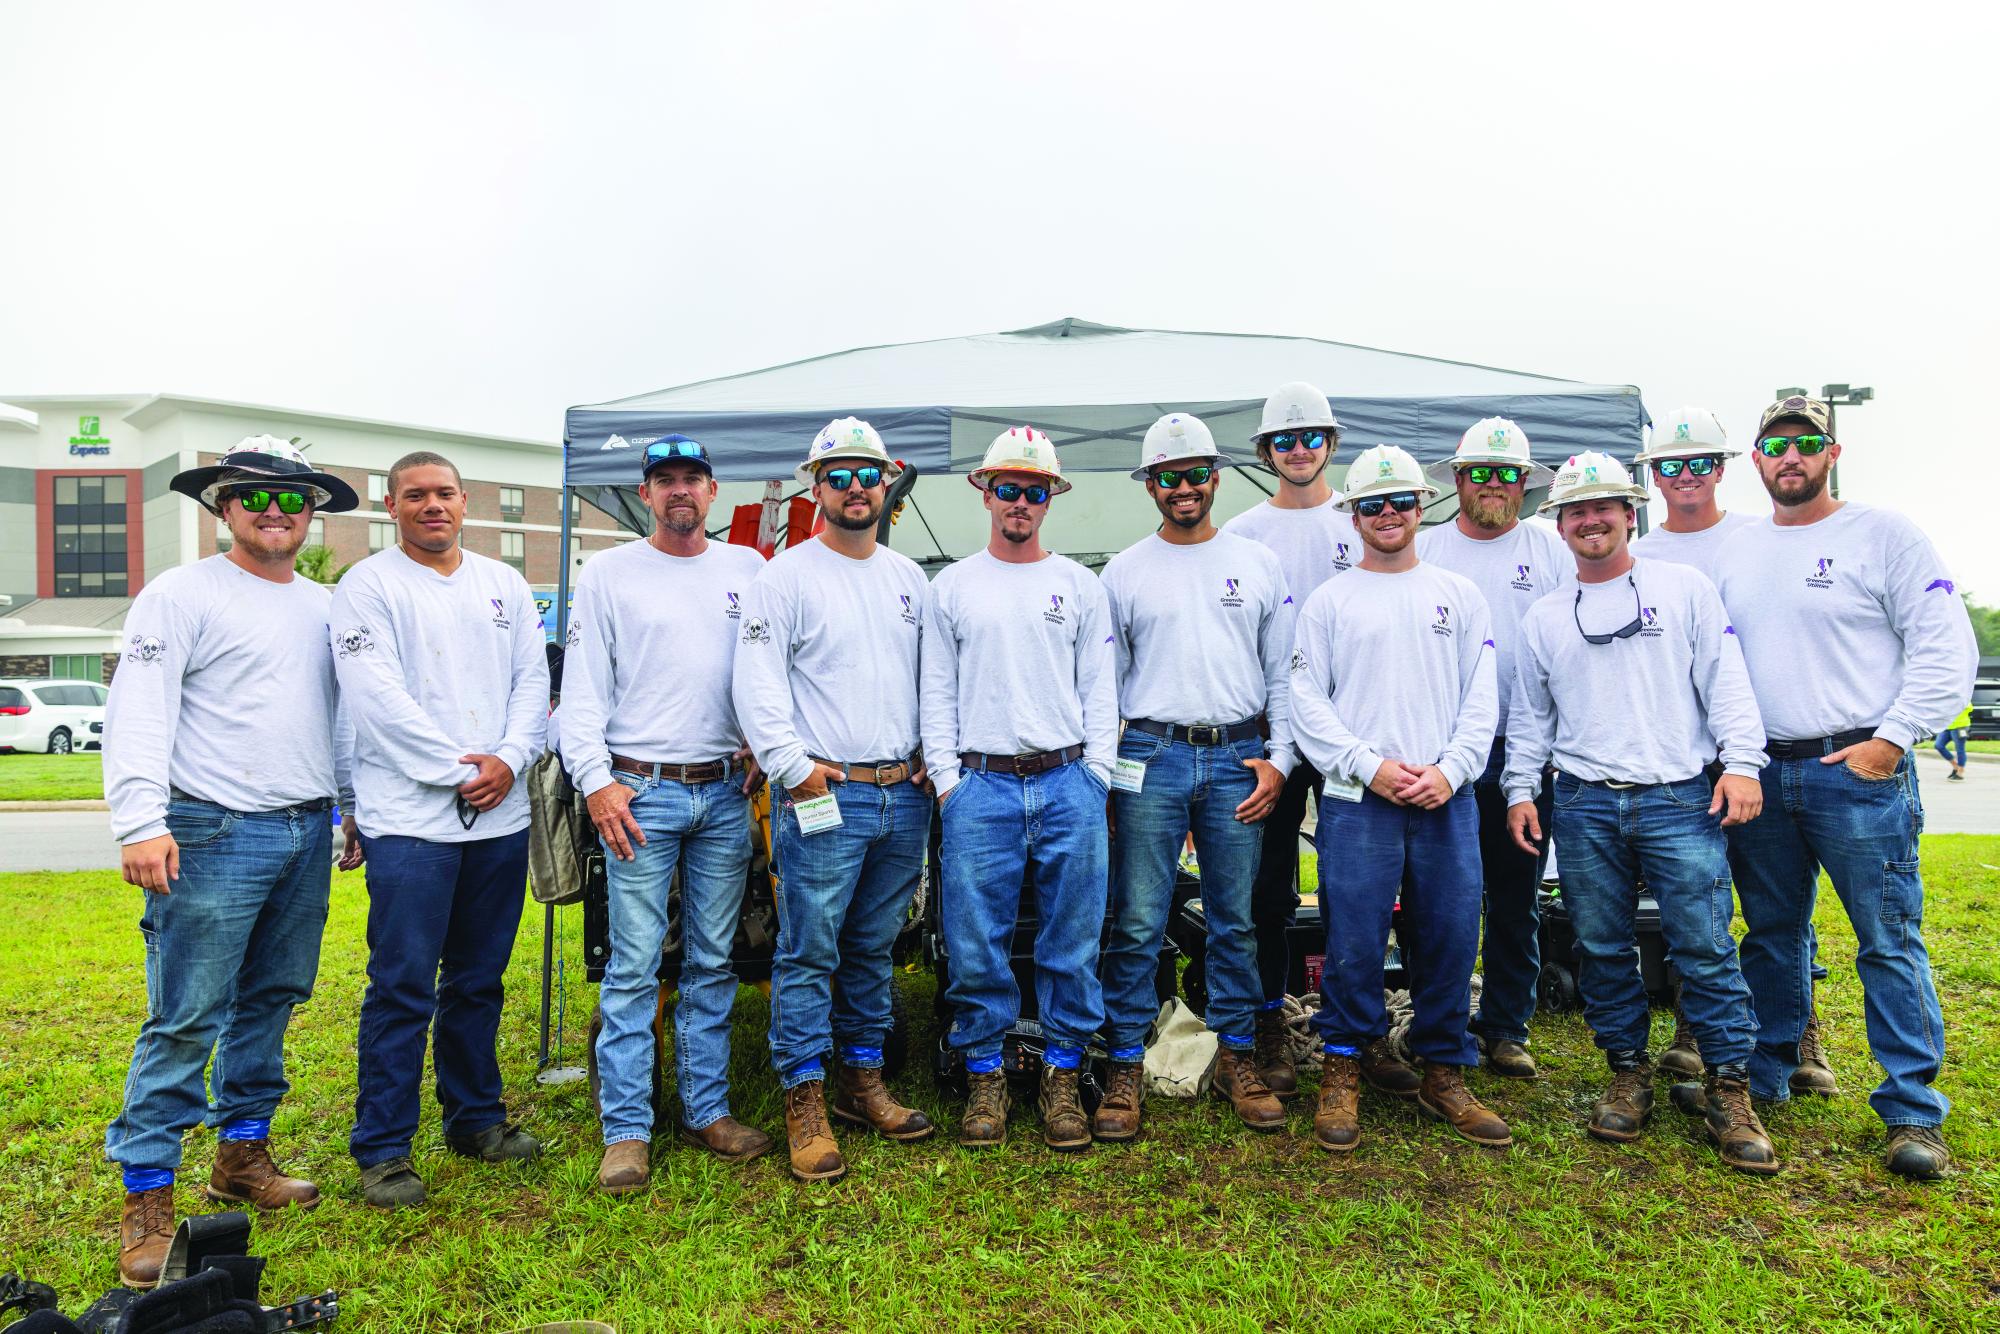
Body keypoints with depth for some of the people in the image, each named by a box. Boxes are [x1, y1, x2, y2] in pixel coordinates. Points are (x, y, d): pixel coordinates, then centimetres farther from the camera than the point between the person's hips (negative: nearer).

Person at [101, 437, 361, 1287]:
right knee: (185, 1020, -4)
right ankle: (146, 1197, 7)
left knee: (271, 1003, 14)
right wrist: (141, 823, -20)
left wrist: (355, 807, 19)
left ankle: (242, 1155, 27)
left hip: (307, 833, 6)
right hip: (214, 834, -6)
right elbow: (139, 714, -10)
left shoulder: (323, 608, 15)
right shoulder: (182, 595, -3)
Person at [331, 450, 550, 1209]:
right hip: (410, 817, -5)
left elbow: (534, 681, 10)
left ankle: (474, 1117, 28)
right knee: (403, 990, -2)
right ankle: (382, 1148, 10)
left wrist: (509, 760, -7)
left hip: (501, 815, 5)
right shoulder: (368, 586, -1)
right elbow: (378, 699, -11)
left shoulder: (502, 584, 14)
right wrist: (459, 771, -14)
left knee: (479, 981, 15)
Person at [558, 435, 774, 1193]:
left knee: (712, 964, 10)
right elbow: (583, 687, 0)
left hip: (726, 794, 3)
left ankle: (707, 1110, 21)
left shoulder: (748, 570, 12)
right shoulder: (609, 574, 5)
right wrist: (595, 779, -9)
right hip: (641, 792, -2)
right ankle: (626, 1130, 8)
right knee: (634, 967, -2)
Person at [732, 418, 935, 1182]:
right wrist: (794, 766, -17)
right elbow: (756, 685, -10)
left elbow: (931, 678, 19)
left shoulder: (908, 577, 15)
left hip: (905, 796, 6)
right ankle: (804, 1102, 10)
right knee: (810, 953, -1)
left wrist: (932, 758, 9)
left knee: (874, 949, 15)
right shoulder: (786, 576, -3)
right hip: (821, 798, -5)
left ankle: (862, 1079, 28)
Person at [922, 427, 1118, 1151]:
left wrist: (1096, 779, 0)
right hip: (981, 787, 0)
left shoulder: (1080, 585, 10)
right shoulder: (951, 588, 9)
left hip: (1068, 783, 1)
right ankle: (985, 1073, 19)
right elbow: (937, 693, 7)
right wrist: (947, 781, -2)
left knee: (1071, 942, 5)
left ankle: (1062, 1074, 19)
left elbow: (1100, 690, 9)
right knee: (977, 944, 3)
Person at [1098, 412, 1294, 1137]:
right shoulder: (1124, 572, 6)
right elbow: (1104, 681, 8)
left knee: (1235, 921, 9)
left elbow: (1282, 673, 10)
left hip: (1238, 759, 1)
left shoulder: (1258, 564, 9)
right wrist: (1099, 770, 1)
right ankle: (1125, 1064, 11)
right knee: (1138, 923, -1)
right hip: (1151, 758, -1)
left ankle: (1238, 1058, 23)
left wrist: (1278, 760, 0)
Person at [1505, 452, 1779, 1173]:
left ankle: (1730, 1090, 8)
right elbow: (1529, 715, 17)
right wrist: (1521, 788, 9)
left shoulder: (1685, 586, 8)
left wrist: (1741, 762, -6)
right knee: (1602, 949, 6)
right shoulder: (1543, 618, 15)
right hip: (1584, 804, 3)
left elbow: (1726, 680, 3)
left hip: (1681, 800, -2)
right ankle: (1629, 1074, 20)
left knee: (1706, 947, -4)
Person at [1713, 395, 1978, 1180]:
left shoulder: (1883, 534, -1)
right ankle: (1763, 1078, 26)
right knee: (1772, 935, 14)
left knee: (1890, 942, -1)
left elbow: (1947, 648, -6)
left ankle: (1913, 1111, 8)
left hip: (1857, 770, -4)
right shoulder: (1733, 553, 13)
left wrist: (1891, 739, -12)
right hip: (1758, 774, 5)